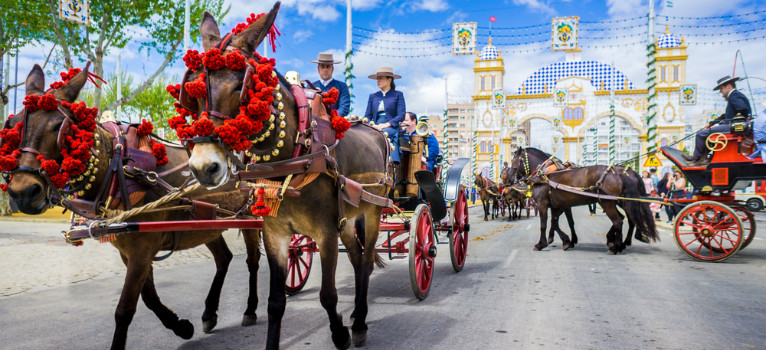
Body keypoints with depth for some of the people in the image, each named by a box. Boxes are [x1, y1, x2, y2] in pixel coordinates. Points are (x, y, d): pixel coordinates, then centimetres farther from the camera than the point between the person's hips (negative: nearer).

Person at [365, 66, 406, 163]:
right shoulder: (373, 96, 21)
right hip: (375, 128, 3)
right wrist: (372, 125, -7)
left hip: (391, 127, -3)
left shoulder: (398, 95, 10)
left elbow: (401, 115, -1)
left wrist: (387, 124, -14)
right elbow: (368, 115, 15)